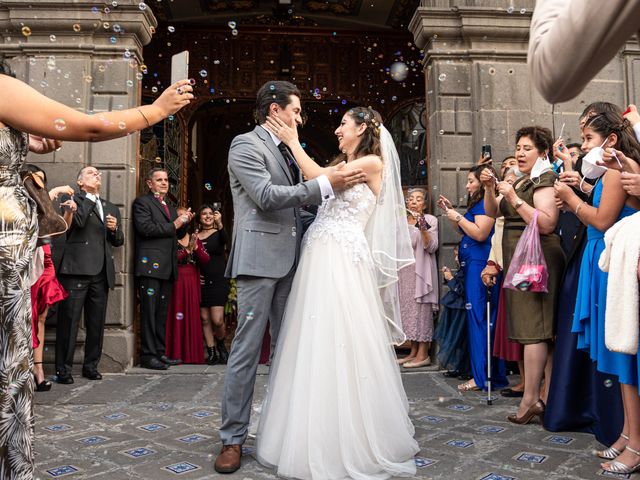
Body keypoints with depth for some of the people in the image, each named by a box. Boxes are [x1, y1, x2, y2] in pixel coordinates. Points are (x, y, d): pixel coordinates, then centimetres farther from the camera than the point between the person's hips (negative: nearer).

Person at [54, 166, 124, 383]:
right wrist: (90, 198, -6)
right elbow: (78, 221, -15)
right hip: (77, 270, -5)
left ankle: (91, 366, 19)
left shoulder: (111, 208, 22)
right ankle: (63, 369, 4)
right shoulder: (73, 199, 5)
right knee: (69, 321, -3)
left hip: (102, 273, 6)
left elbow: (119, 241, 22)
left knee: (97, 323, 9)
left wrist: (115, 229, 1)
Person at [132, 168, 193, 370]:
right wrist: (174, 225, -10)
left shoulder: (170, 207, 24)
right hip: (151, 266, -7)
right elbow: (146, 228, -15)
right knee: (150, 313, -6)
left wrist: (184, 222, 3)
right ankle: (148, 355, -2)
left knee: (162, 313, 10)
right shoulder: (142, 202, 0)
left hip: (168, 268, 8)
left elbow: (178, 234, 22)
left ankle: (160, 353, 15)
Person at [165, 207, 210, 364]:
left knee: (192, 317, 5)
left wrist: (196, 247, -8)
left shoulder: (195, 238, 16)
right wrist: (187, 249, -19)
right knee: (176, 316, -6)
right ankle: (175, 353, 0)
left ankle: (191, 353, 11)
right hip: (176, 282, -5)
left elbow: (205, 260, 7)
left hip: (192, 284, 5)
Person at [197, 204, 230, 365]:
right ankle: (212, 352, 12)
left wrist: (219, 224, -39)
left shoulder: (218, 233, 1)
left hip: (218, 281, -3)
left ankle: (221, 345, 17)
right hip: (201, 282, 3)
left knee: (217, 320, -10)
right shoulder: (195, 236, 9)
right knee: (205, 319, 3)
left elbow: (226, 240, -22)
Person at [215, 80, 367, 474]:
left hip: (289, 260, 8)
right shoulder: (245, 145, -5)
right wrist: (326, 184, -18)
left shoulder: (287, 149, 19)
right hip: (260, 258, -8)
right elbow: (266, 195, -17)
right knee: (247, 350, -4)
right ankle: (233, 439, 6)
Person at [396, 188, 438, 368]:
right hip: (405, 270, 6)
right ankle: (413, 352, 14)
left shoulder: (430, 220, 0)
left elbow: (431, 247, -10)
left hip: (421, 270, -6)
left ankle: (423, 354, -2)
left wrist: (423, 229, -21)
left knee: (422, 309, -6)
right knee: (408, 309, 6)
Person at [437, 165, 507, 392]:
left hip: (479, 265, -10)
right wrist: (450, 211, 19)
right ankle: (494, 373, 18)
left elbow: (480, 233, -19)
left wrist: (458, 217, -10)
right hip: (472, 264, 10)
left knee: (478, 317, -8)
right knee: (478, 317, 11)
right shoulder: (477, 203, 21)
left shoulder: (485, 203, -8)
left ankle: (482, 376, -3)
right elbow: (464, 231, 26)